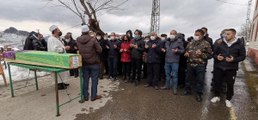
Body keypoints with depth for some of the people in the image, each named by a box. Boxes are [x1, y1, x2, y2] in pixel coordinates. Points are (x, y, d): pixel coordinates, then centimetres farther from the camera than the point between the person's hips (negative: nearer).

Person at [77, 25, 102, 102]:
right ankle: (93, 96, 15)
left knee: (85, 79, 13)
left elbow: (78, 50, 9)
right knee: (94, 79, 7)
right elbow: (100, 50, -13)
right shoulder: (93, 39, -16)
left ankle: (85, 96, 23)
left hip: (84, 63, 4)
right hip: (94, 62, -4)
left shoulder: (78, 40, -3)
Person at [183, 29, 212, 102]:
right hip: (190, 64, 4)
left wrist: (202, 54, -20)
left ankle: (199, 94, 20)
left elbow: (209, 54, -4)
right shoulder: (190, 43, 11)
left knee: (200, 80, 4)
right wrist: (186, 54, 0)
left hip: (200, 65, -4)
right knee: (188, 78, 15)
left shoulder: (206, 44, -3)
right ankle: (187, 90, 33)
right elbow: (186, 51, 22)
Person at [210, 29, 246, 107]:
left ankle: (228, 99, 27)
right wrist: (217, 57, -12)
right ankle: (217, 96, 28)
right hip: (219, 67, 2)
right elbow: (214, 54, 10)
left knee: (230, 84, 7)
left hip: (231, 69, -1)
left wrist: (234, 59, -17)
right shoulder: (221, 44, 2)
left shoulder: (239, 44, -1)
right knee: (217, 82, 8)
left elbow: (242, 56, 0)